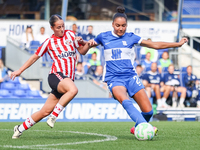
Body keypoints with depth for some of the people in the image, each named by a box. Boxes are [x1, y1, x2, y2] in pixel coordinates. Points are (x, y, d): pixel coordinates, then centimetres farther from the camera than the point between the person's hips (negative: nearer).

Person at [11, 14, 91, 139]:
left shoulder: (70, 34, 16)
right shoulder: (49, 42, 8)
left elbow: (82, 51, 21)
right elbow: (35, 57, 17)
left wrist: (87, 44, -1)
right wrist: (20, 71, 18)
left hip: (68, 79, 4)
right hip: (56, 75, -4)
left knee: (45, 111, 2)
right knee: (73, 90, -37)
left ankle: (20, 128, 16)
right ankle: (53, 117, -30)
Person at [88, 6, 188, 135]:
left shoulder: (131, 37, 7)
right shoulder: (104, 37, 8)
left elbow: (156, 45, 9)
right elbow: (90, 44, 27)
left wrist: (178, 44, 4)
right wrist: (90, 43, 2)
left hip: (131, 76, 2)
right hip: (114, 78, -2)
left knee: (148, 111, -8)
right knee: (125, 101, -35)